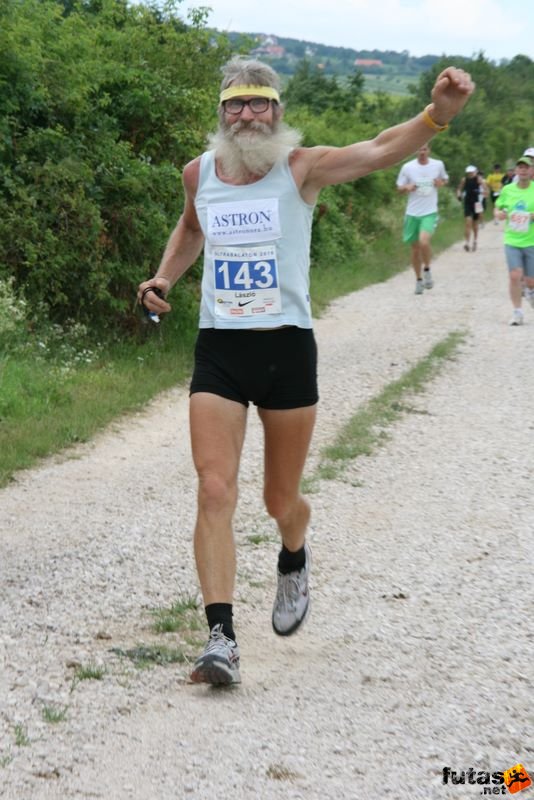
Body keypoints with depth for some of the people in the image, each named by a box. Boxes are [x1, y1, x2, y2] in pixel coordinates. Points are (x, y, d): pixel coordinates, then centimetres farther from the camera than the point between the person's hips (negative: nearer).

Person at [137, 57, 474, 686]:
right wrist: (163, 279, 12)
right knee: (215, 491, -12)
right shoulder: (199, 173, 4)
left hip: (286, 350, -2)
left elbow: (379, 150, -25)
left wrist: (438, 113, -42)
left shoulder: (301, 167, -7)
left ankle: (294, 560, 47)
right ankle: (221, 639, -11)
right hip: (218, 352, 2)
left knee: (281, 502, 11)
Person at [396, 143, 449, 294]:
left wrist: (441, 182, -5)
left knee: (424, 242, -24)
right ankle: (419, 280, 25)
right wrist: (407, 188, -17)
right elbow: (399, 188, 7)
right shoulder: (407, 167, -2)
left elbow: (445, 179, 19)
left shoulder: (438, 165, 0)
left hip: (430, 212, -2)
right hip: (412, 213, 2)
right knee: (414, 248, 7)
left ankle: (427, 270, 2)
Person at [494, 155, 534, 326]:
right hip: (512, 241, 1)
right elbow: (498, 208, 18)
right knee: (515, 275, -13)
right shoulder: (507, 190, 4)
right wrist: (499, 214, -5)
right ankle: (517, 312, 0)